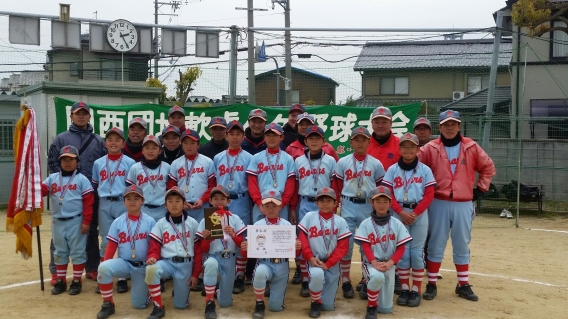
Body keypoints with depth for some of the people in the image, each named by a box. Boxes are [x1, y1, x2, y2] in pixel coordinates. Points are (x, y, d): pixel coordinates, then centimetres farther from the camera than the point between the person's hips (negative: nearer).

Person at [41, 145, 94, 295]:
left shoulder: (82, 179, -4)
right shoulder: (52, 178, 8)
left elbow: (88, 202, -7)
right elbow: (41, 190, -5)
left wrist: (86, 221, -12)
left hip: (76, 221, -4)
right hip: (57, 222, 4)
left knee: (77, 251, 2)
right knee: (59, 252, 13)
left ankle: (77, 281, 12)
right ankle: (60, 281, 24)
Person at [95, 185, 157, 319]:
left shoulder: (150, 222, -5)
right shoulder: (117, 222, 0)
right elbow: (111, 246, -1)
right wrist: (105, 268, -10)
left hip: (142, 266, -1)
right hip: (123, 263, 1)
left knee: (138, 304, -2)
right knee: (103, 267, -31)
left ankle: (146, 288, 35)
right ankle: (107, 304, -11)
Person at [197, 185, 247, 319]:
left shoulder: (234, 219, 2)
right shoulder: (206, 220, 1)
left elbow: (241, 244, 0)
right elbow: (204, 250, 2)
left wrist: (233, 235, -19)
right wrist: (206, 238, -18)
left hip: (229, 259, 1)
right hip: (213, 256, -1)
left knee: (225, 302, 1)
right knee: (211, 264, -41)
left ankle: (220, 292, 40)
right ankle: (209, 303, -24)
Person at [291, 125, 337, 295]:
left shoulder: (330, 161, 2)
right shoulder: (299, 161, 6)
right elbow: (293, 186, 8)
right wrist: (292, 208, 6)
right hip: (305, 205, 1)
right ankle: (305, 281, 9)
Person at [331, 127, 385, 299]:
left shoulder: (376, 164, 2)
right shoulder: (342, 162, 1)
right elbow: (336, 186, 3)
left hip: (369, 207, 1)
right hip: (348, 206, 0)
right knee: (346, 243, 2)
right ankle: (346, 281, 13)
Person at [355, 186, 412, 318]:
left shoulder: (397, 224, -1)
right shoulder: (365, 224, -5)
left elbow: (401, 248, -2)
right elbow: (366, 247, -10)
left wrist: (390, 263, -18)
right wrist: (375, 263, -26)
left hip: (389, 265, 3)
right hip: (370, 263, -2)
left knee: (386, 308, 5)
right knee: (377, 277, -39)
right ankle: (371, 307, -13)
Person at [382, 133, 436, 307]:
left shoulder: (425, 170, 2)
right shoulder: (392, 170, 3)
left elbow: (429, 195, -2)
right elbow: (388, 194, -1)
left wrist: (415, 213, -12)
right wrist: (401, 212, -13)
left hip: (420, 214, -1)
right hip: (398, 214, 1)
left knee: (416, 252, 2)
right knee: (401, 251, 4)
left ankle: (416, 290, 10)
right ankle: (404, 289, 13)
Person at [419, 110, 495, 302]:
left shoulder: (471, 147, 4)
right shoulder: (430, 148, -2)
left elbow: (488, 167, 12)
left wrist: (480, 189, 6)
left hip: (464, 205, 2)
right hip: (439, 204, -2)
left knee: (462, 246, 11)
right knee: (436, 245, 4)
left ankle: (463, 285, 20)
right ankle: (431, 285, 12)